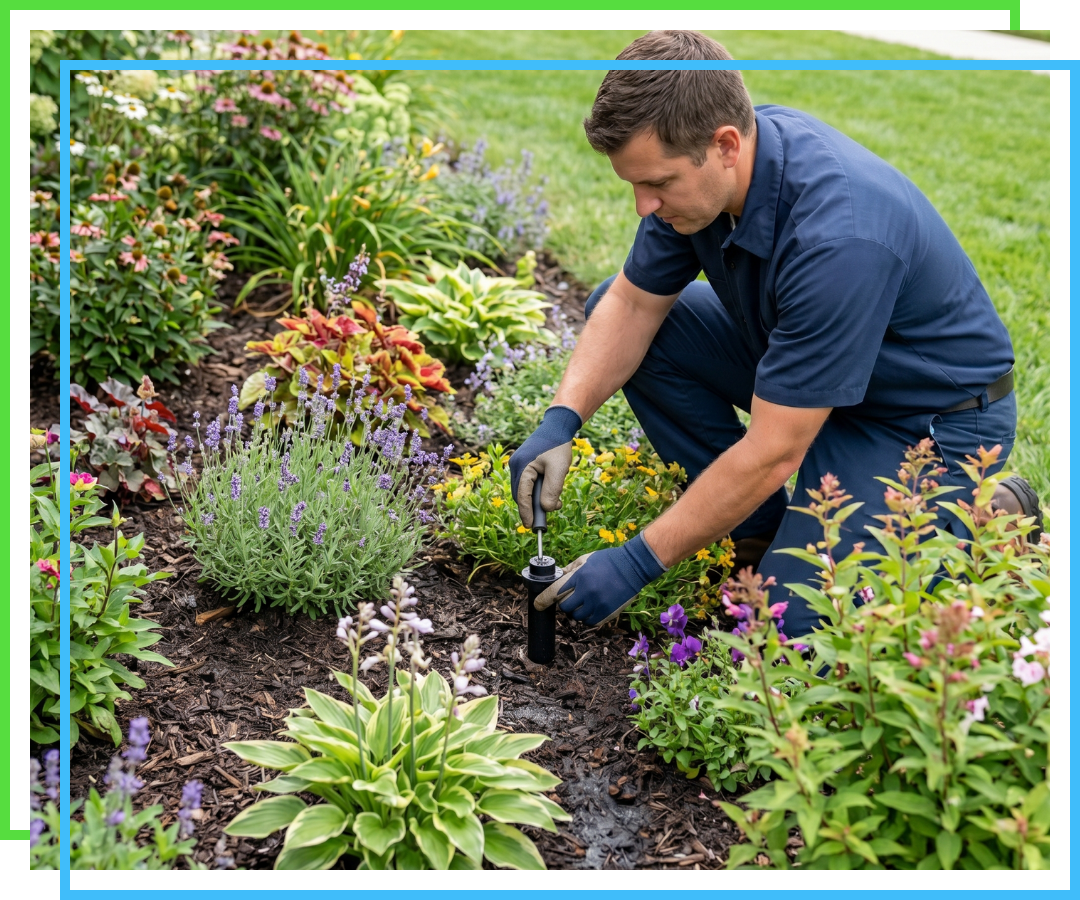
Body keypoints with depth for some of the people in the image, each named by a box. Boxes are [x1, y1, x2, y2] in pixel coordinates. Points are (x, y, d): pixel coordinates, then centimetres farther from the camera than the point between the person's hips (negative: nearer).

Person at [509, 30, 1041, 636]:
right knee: (608, 309, -2)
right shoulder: (697, 169, -14)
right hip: (801, 366, 8)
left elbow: (773, 454, -33)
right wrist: (562, 420, -17)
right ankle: (759, 524, 5)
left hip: (931, 415, -8)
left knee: (794, 620, -19)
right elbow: (633, 302, -2)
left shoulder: (836, 237, -38)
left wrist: (635, 564, -27)